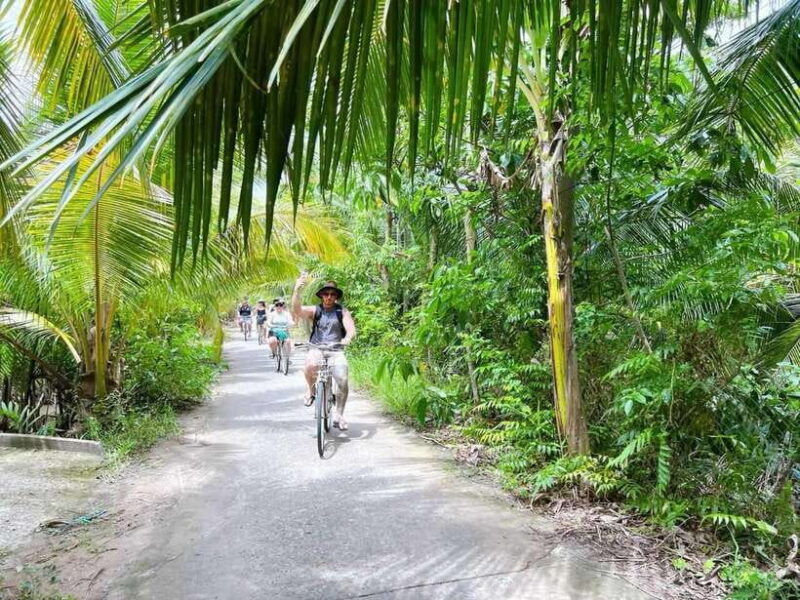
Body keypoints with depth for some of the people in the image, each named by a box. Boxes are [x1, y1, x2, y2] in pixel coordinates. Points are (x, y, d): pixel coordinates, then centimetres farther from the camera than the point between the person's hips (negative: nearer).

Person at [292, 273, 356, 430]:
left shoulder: (342, 311, 5)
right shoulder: (315, 310, 5)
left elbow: (351, 329, -7)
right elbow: (297, 310, -13)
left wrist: (347, 338, -30)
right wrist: (297, 290, -28)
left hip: (336, 350, 1)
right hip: (316, 349, 0)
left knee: (343, 381, -18)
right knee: (310, 365, -34)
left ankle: (338, 415, 3)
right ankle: (311, 390, -2)